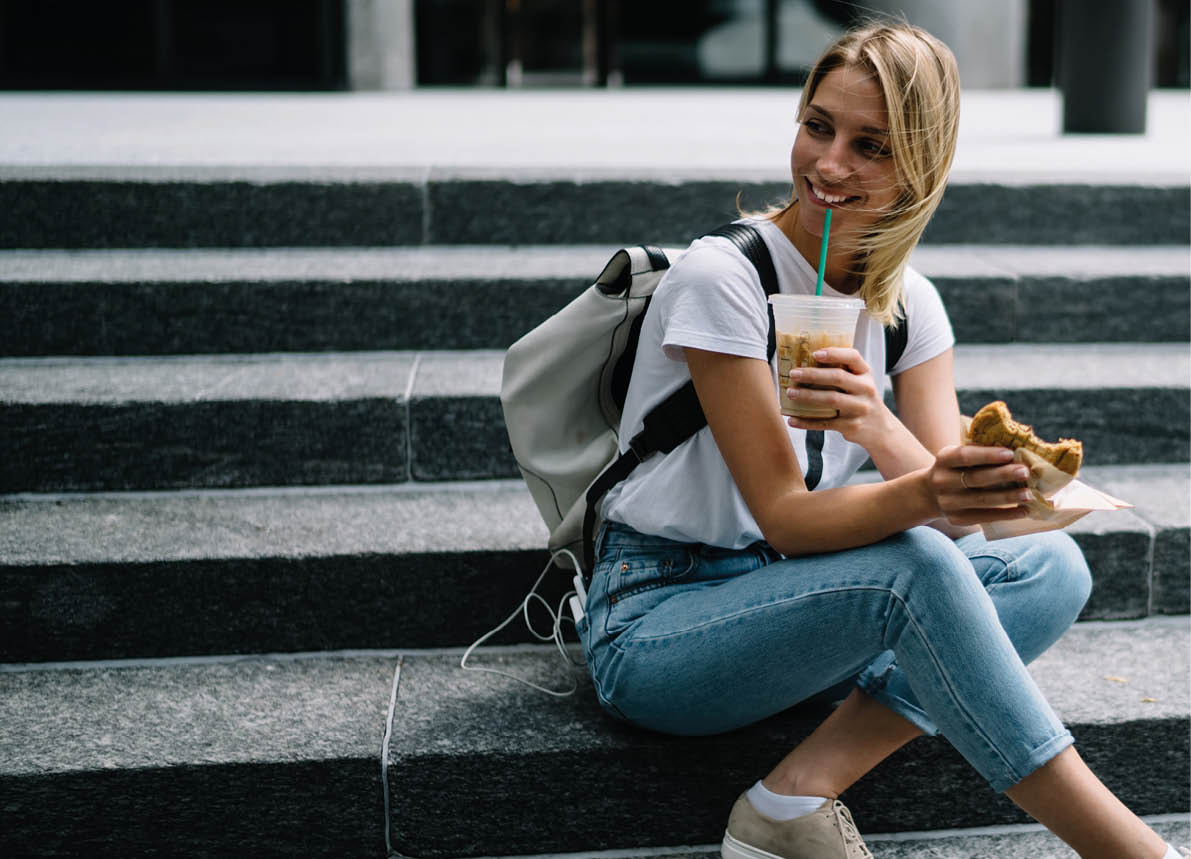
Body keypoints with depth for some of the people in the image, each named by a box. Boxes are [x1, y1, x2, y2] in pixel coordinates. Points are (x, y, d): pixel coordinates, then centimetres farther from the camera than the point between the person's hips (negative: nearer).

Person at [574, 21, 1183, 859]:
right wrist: (923, 497, -40)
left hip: (788, 602, 7)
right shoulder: (721, 277, -16)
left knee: (1051, 566, -13)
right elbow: (786, 517, -20)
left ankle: (805, 789, -23)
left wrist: (878, 427, -30)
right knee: (914, 567, -32)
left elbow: (958, 509, -9)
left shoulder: (909, 302, 2)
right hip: (652, 625, -6)